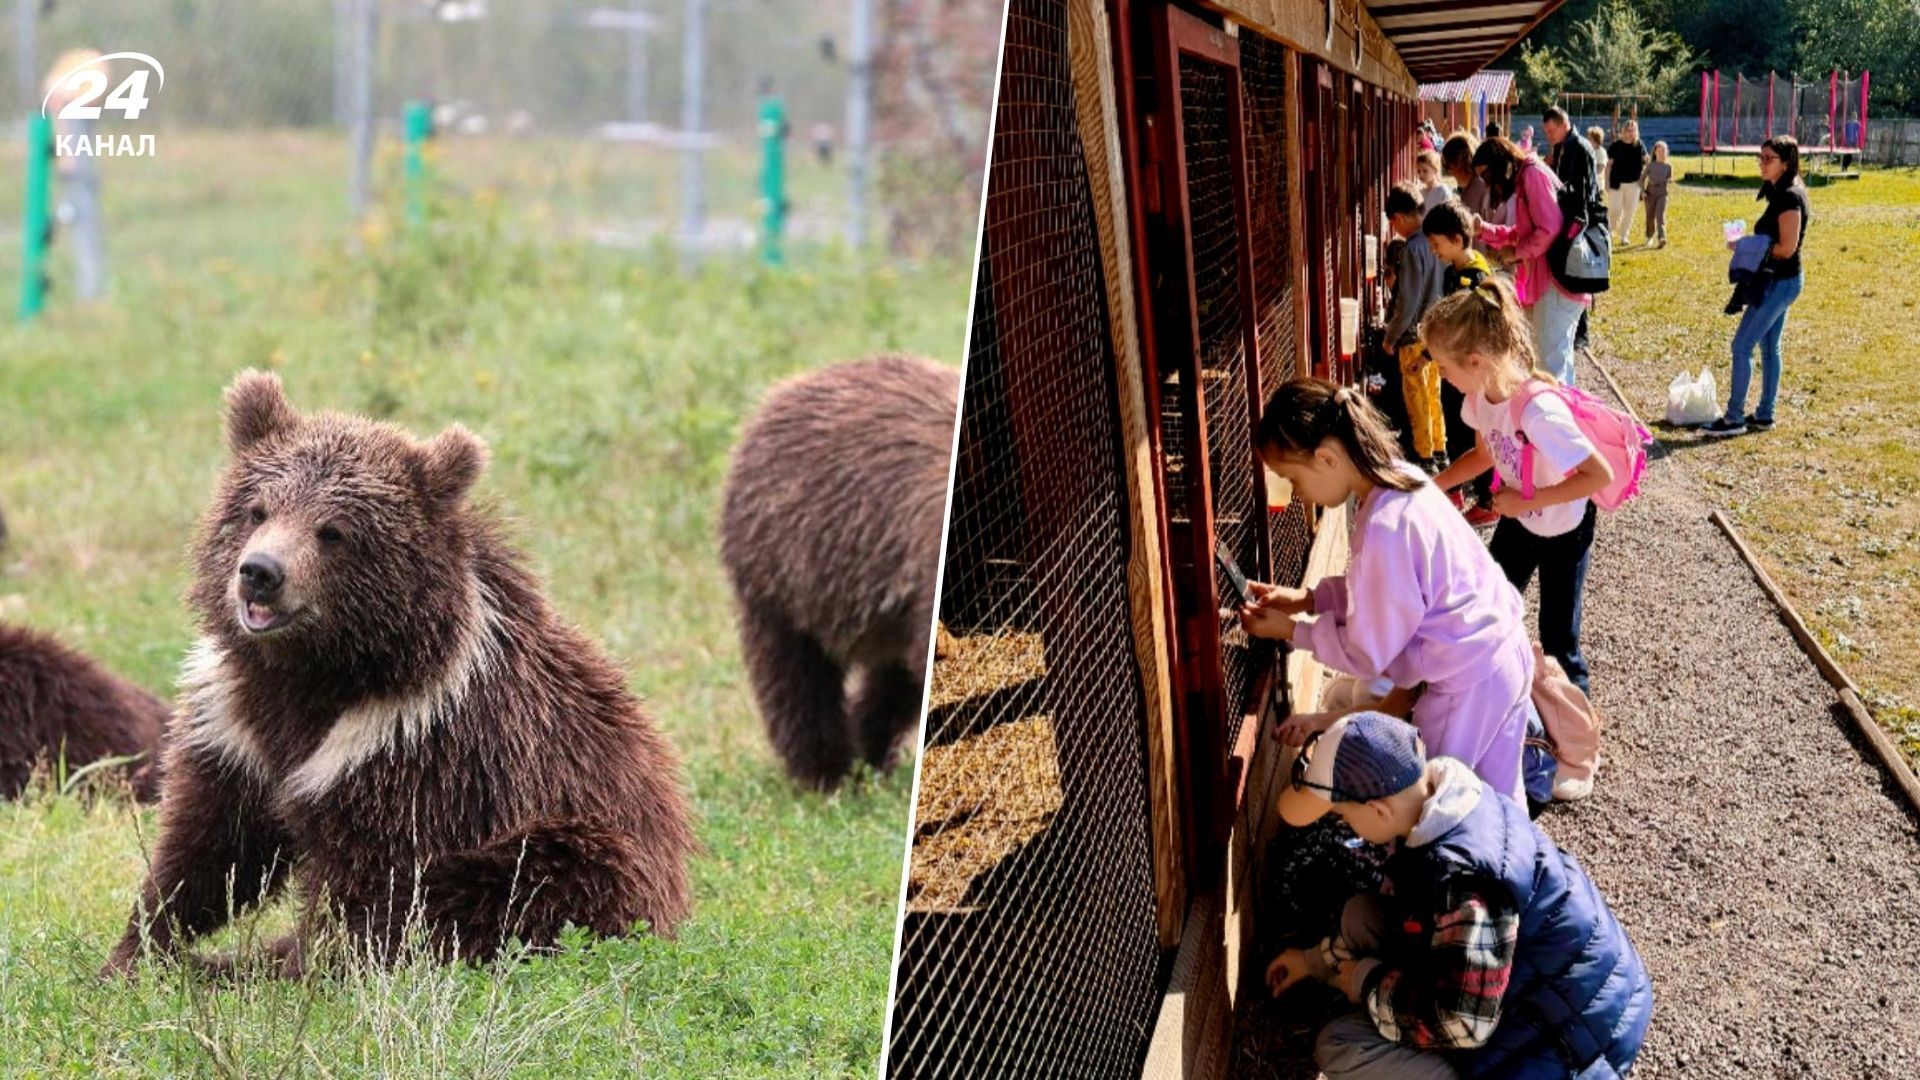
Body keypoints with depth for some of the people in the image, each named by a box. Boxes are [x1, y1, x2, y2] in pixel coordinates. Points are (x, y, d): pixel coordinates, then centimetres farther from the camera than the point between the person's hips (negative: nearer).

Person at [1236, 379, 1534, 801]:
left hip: (1466, 682, -9)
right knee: (1496, 801, 22)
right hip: (1504, 649, 9)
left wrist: (1292, 630, -5)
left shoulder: (1383, 529, -29)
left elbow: (1369, 652, -17)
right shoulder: (1403, 479, -1)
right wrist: (1307, 599, 7)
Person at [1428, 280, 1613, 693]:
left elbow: (1600, 475, -37)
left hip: (1563, 531, -7)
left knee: (1557, 642, 4)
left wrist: (1526, 500, -31)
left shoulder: (1538, 411, -40)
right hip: (1518, 520, 7)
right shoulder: (1482, 396, -15)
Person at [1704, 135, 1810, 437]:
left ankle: (1734, 418, -4)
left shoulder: (1789, 197, -20)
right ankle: (1764, 415, 22)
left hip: (1779, 283, -10)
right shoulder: (1781, 194, 10)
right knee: (1768, 346, 16)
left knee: (1742, 345, -7)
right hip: (1777, 280, 10)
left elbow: (1787, 247, -23)